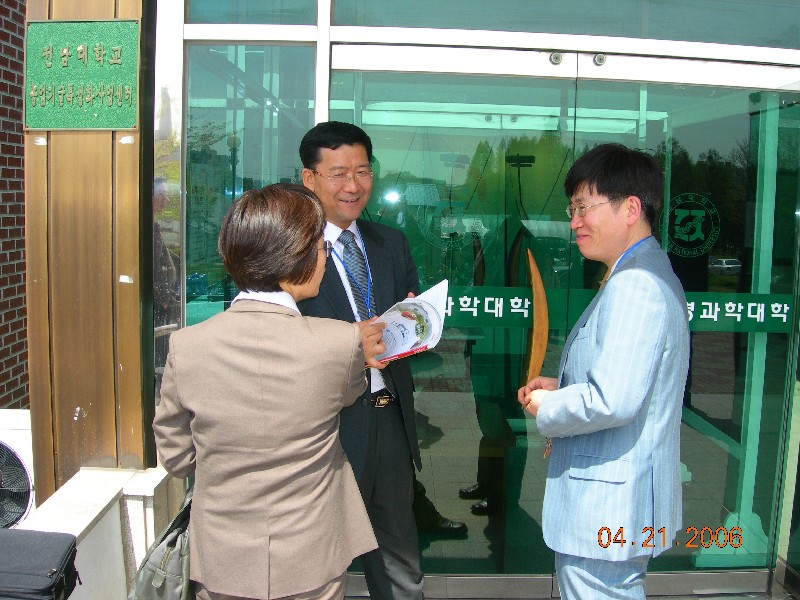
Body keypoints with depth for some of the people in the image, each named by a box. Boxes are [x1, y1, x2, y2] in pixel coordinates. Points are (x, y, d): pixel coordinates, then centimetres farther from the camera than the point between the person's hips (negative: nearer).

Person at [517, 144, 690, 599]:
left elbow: (612, 401, -30)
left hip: (606, 506, -11)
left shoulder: (635, 284, -23)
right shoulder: (648, 273, 12)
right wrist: (563, 387, 8)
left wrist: (546, 409, -12)